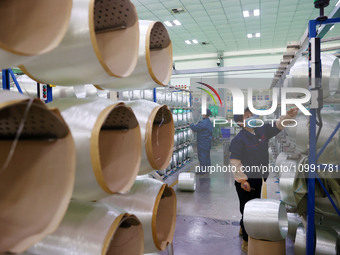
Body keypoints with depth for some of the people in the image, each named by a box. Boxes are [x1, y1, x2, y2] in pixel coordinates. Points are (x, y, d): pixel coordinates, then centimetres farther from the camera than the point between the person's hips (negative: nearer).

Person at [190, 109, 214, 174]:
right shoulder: (209, 122, 11)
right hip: (208, 143, 10)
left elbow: (195, 128, -22)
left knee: (202, 157, -2)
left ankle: (202, 170, 5)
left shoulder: (203, 123, -23)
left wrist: (191, 124, -2)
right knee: (207, 156, 18)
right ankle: (207, 169, 29)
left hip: (202, 144, -10)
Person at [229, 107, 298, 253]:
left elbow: (279, 124, 3)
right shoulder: (238, 139, -19)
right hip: (245, 181, -8)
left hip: (258, 179, 8)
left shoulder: (262, 131, 2)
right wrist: (243, 180, -22)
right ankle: (246, 243, 20)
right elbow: (235, 162, -20)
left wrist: (289, 115, -16)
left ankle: (243, 228, 49)